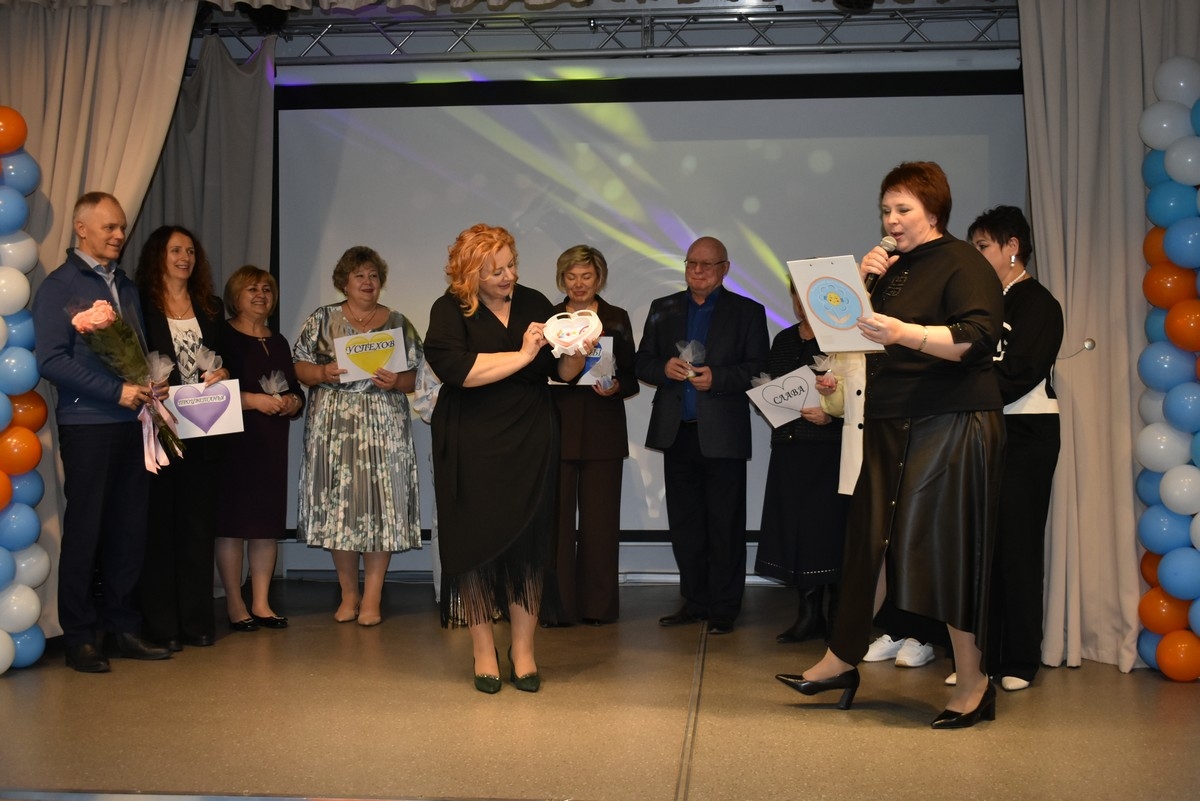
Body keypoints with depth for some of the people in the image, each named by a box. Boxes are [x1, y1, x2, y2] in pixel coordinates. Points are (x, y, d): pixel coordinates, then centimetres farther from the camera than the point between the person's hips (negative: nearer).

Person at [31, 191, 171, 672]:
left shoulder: (125, 286, 17)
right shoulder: (59, 287, -3)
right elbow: (52, 361, -11)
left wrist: (148, 390, 1)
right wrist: (117, 391, -15)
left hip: (131, 423, 6)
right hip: (86, 425, -6)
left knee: (129, 530, 7)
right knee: (84, 532, 1)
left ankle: (123, 628, 17)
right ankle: (80, 639, 10)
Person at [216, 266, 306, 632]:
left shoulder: (278, 342, 18)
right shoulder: (222, 336, -2)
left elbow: (297, 391, 20)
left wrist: (292, 403, -1)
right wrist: (252, 400, -18)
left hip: (272, 443, 6)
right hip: (233, 441, -6)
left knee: (268, 521, 5)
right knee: (233, 521, -4)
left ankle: (261, 603, 12)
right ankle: (234, 604, 5)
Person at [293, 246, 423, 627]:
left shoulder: (398, 323, 9)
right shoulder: (322, 320, 9)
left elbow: (413, 377, 7)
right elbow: (300, 368, 5)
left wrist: (395, 382, -13)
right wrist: (324, 373, -14)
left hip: (383, 427, 0)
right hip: (333, 427, 0)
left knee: (381, 503, -5)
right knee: (338, 505, 1)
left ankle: (372, 596, 3)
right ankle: (348, 593, 13)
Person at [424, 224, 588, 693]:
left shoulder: (534, 304, 7)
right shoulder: (450, 311, -3)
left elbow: (562, 373, 11)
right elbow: (456, 369, -20)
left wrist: (577, 352, -11)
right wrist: (522, 355, -19)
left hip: (530, 445, 3)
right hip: (473, 447, -2)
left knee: (527, 543, 3)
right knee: (477, 544, 1)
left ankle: (523, 651, 13)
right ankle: (483, 654, 14)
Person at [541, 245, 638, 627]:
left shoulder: (617, 319, 9)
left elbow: (631, 376, 8)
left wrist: (616, 387, -12)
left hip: (603, 432, 0)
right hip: (557, 427, 0)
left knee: (600, 518, 2)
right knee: (556, 517, -2)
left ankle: (598, 605, 12)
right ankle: (556, 605, 6)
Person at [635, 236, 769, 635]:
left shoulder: (748, 312, 4)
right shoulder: (663, 309, 13)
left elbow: (759, 369, -3)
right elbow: (642, 363, 11)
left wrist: (717, 378, -18)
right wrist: (664, 368, -10)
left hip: (722, 434, -4)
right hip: (676, 433, 4)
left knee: (725, 525, 0)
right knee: (684, 523, 9)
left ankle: (724, 608, 9)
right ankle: (694, 602, 19)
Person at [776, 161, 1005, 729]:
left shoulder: (962, 263, -7)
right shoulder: (895, 268, 17)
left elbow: (979, 338, -21)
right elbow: (864, 334, 19)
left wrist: (904, 332, -33)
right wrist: (862, 285, 3)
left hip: (951, 426, -8)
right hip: (892, 426, 8)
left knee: (944, 546, -4)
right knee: (872, 539, 8)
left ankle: (973, 683, 8)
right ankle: (841, 661, 16)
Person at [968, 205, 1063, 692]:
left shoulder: (1037, 302, -5)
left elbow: (1019, 372, -16)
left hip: (1025, 435, -6)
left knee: (1018, 545, -3)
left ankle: (1020, 661, 5)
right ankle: (982, 655, 12)